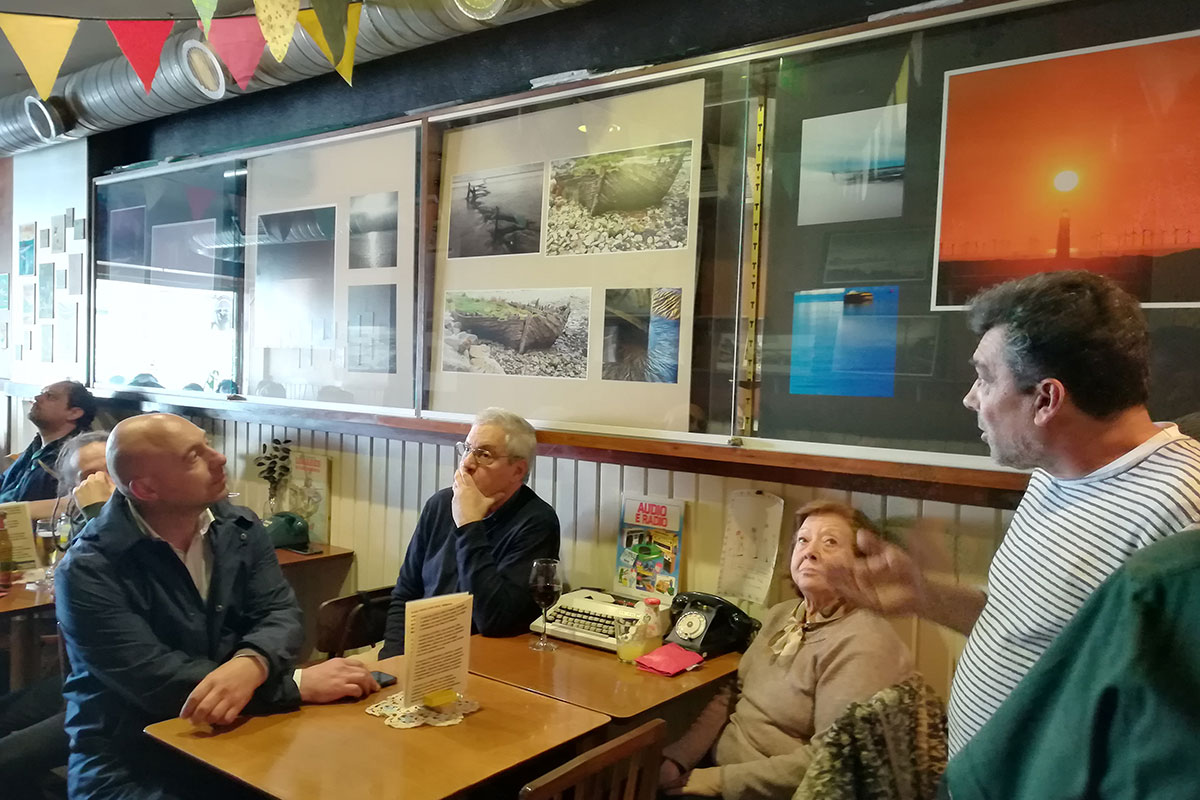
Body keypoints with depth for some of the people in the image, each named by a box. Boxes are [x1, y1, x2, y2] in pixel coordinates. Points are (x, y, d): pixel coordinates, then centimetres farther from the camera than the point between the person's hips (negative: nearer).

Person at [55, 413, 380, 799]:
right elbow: (154, 680, -22)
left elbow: (280, 614, -8)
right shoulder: (88, 570, -15)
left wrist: (249, 665, -32)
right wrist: (300, 684, -26)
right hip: (129, 767, -4)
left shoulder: (240, 529, 1)